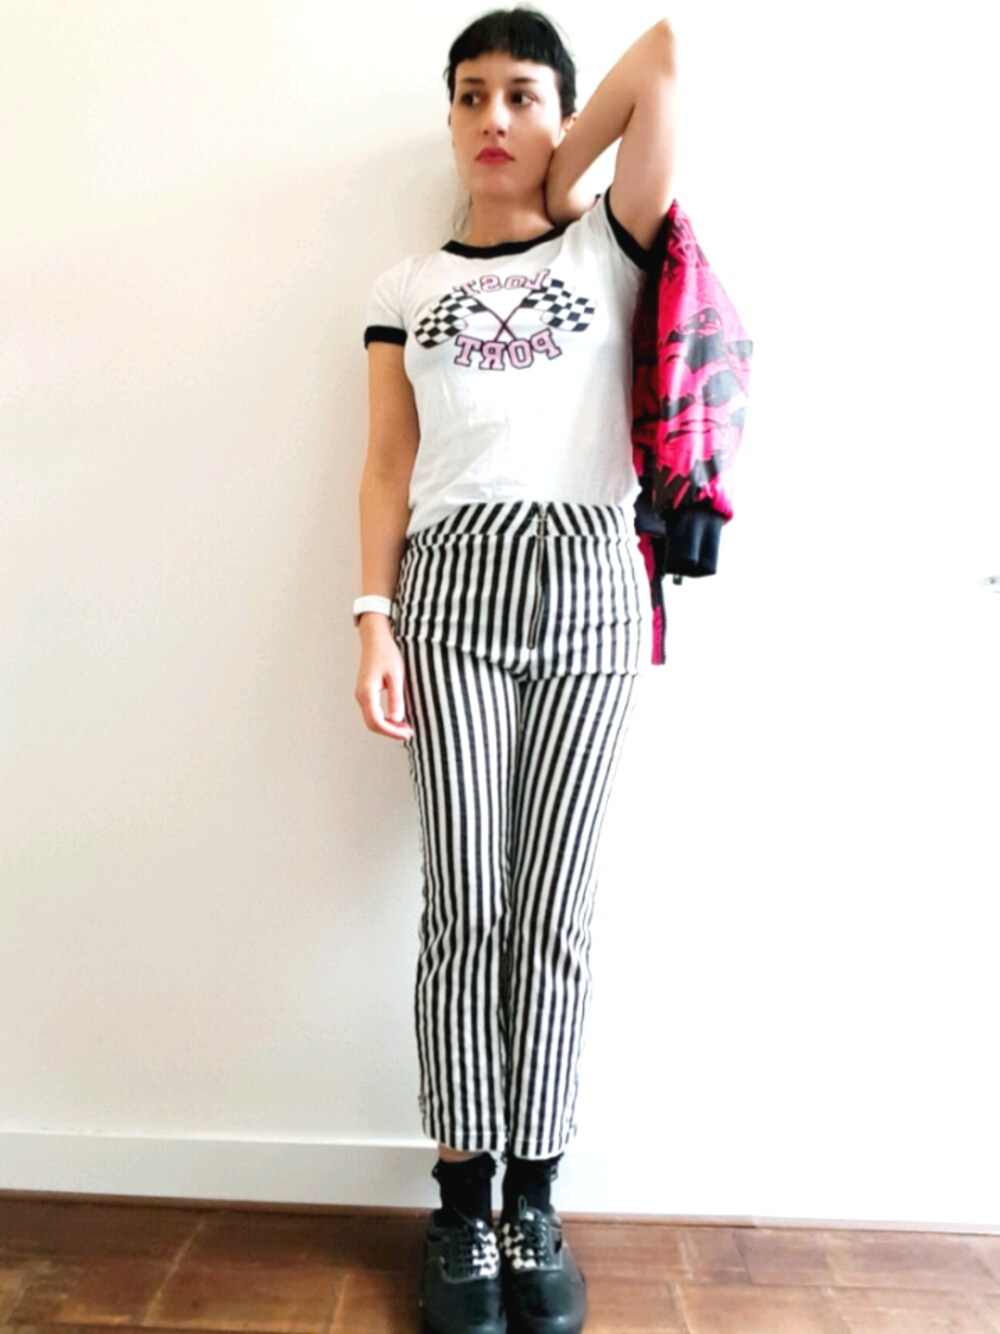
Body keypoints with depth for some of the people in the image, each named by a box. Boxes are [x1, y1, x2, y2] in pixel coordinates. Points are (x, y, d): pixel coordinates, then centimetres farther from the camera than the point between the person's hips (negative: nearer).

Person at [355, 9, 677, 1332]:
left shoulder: (609, 243, 16)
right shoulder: (406, 287, 17)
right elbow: (388, 467, 9)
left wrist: (558, 172, 17)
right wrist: (374, 620, -2)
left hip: (589, 582, 0)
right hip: (453, 582, 1)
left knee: (552, 911, 2)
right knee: (463, 908, 0)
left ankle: (534, 1203, 18)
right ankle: (462, 1205, 17)